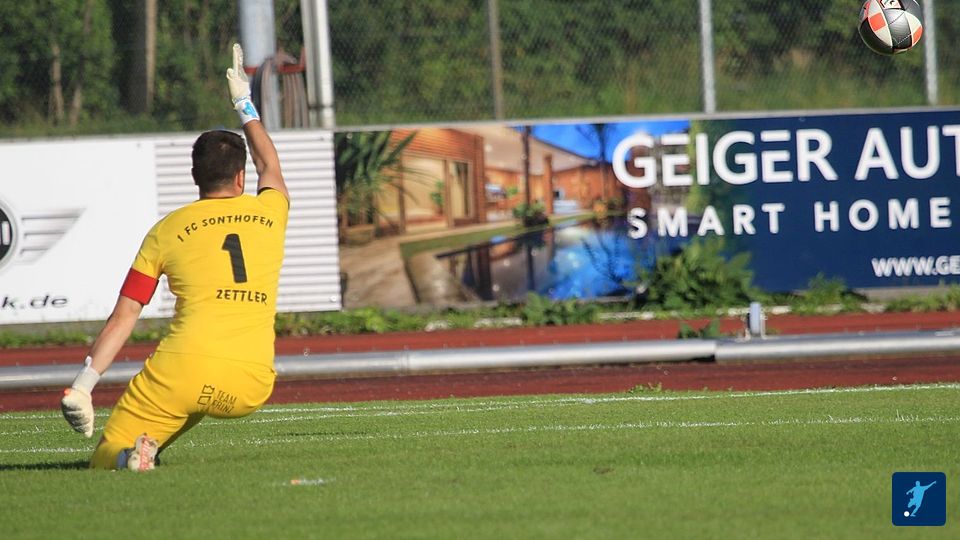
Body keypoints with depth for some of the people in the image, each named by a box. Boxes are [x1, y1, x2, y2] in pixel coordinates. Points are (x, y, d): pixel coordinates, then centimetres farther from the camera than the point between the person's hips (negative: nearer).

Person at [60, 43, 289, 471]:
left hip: (183, 368, -2)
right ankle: (150, 445, 12)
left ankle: (129, 454, -29)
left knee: (106, 459, 6)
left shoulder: (166, 232, 9)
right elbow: (271, 169, 40)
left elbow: (124, 316, 6)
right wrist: (245, 107, 55)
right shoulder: (269, 212, 14)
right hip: (251, 385, 3)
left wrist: (83, 385, 7)